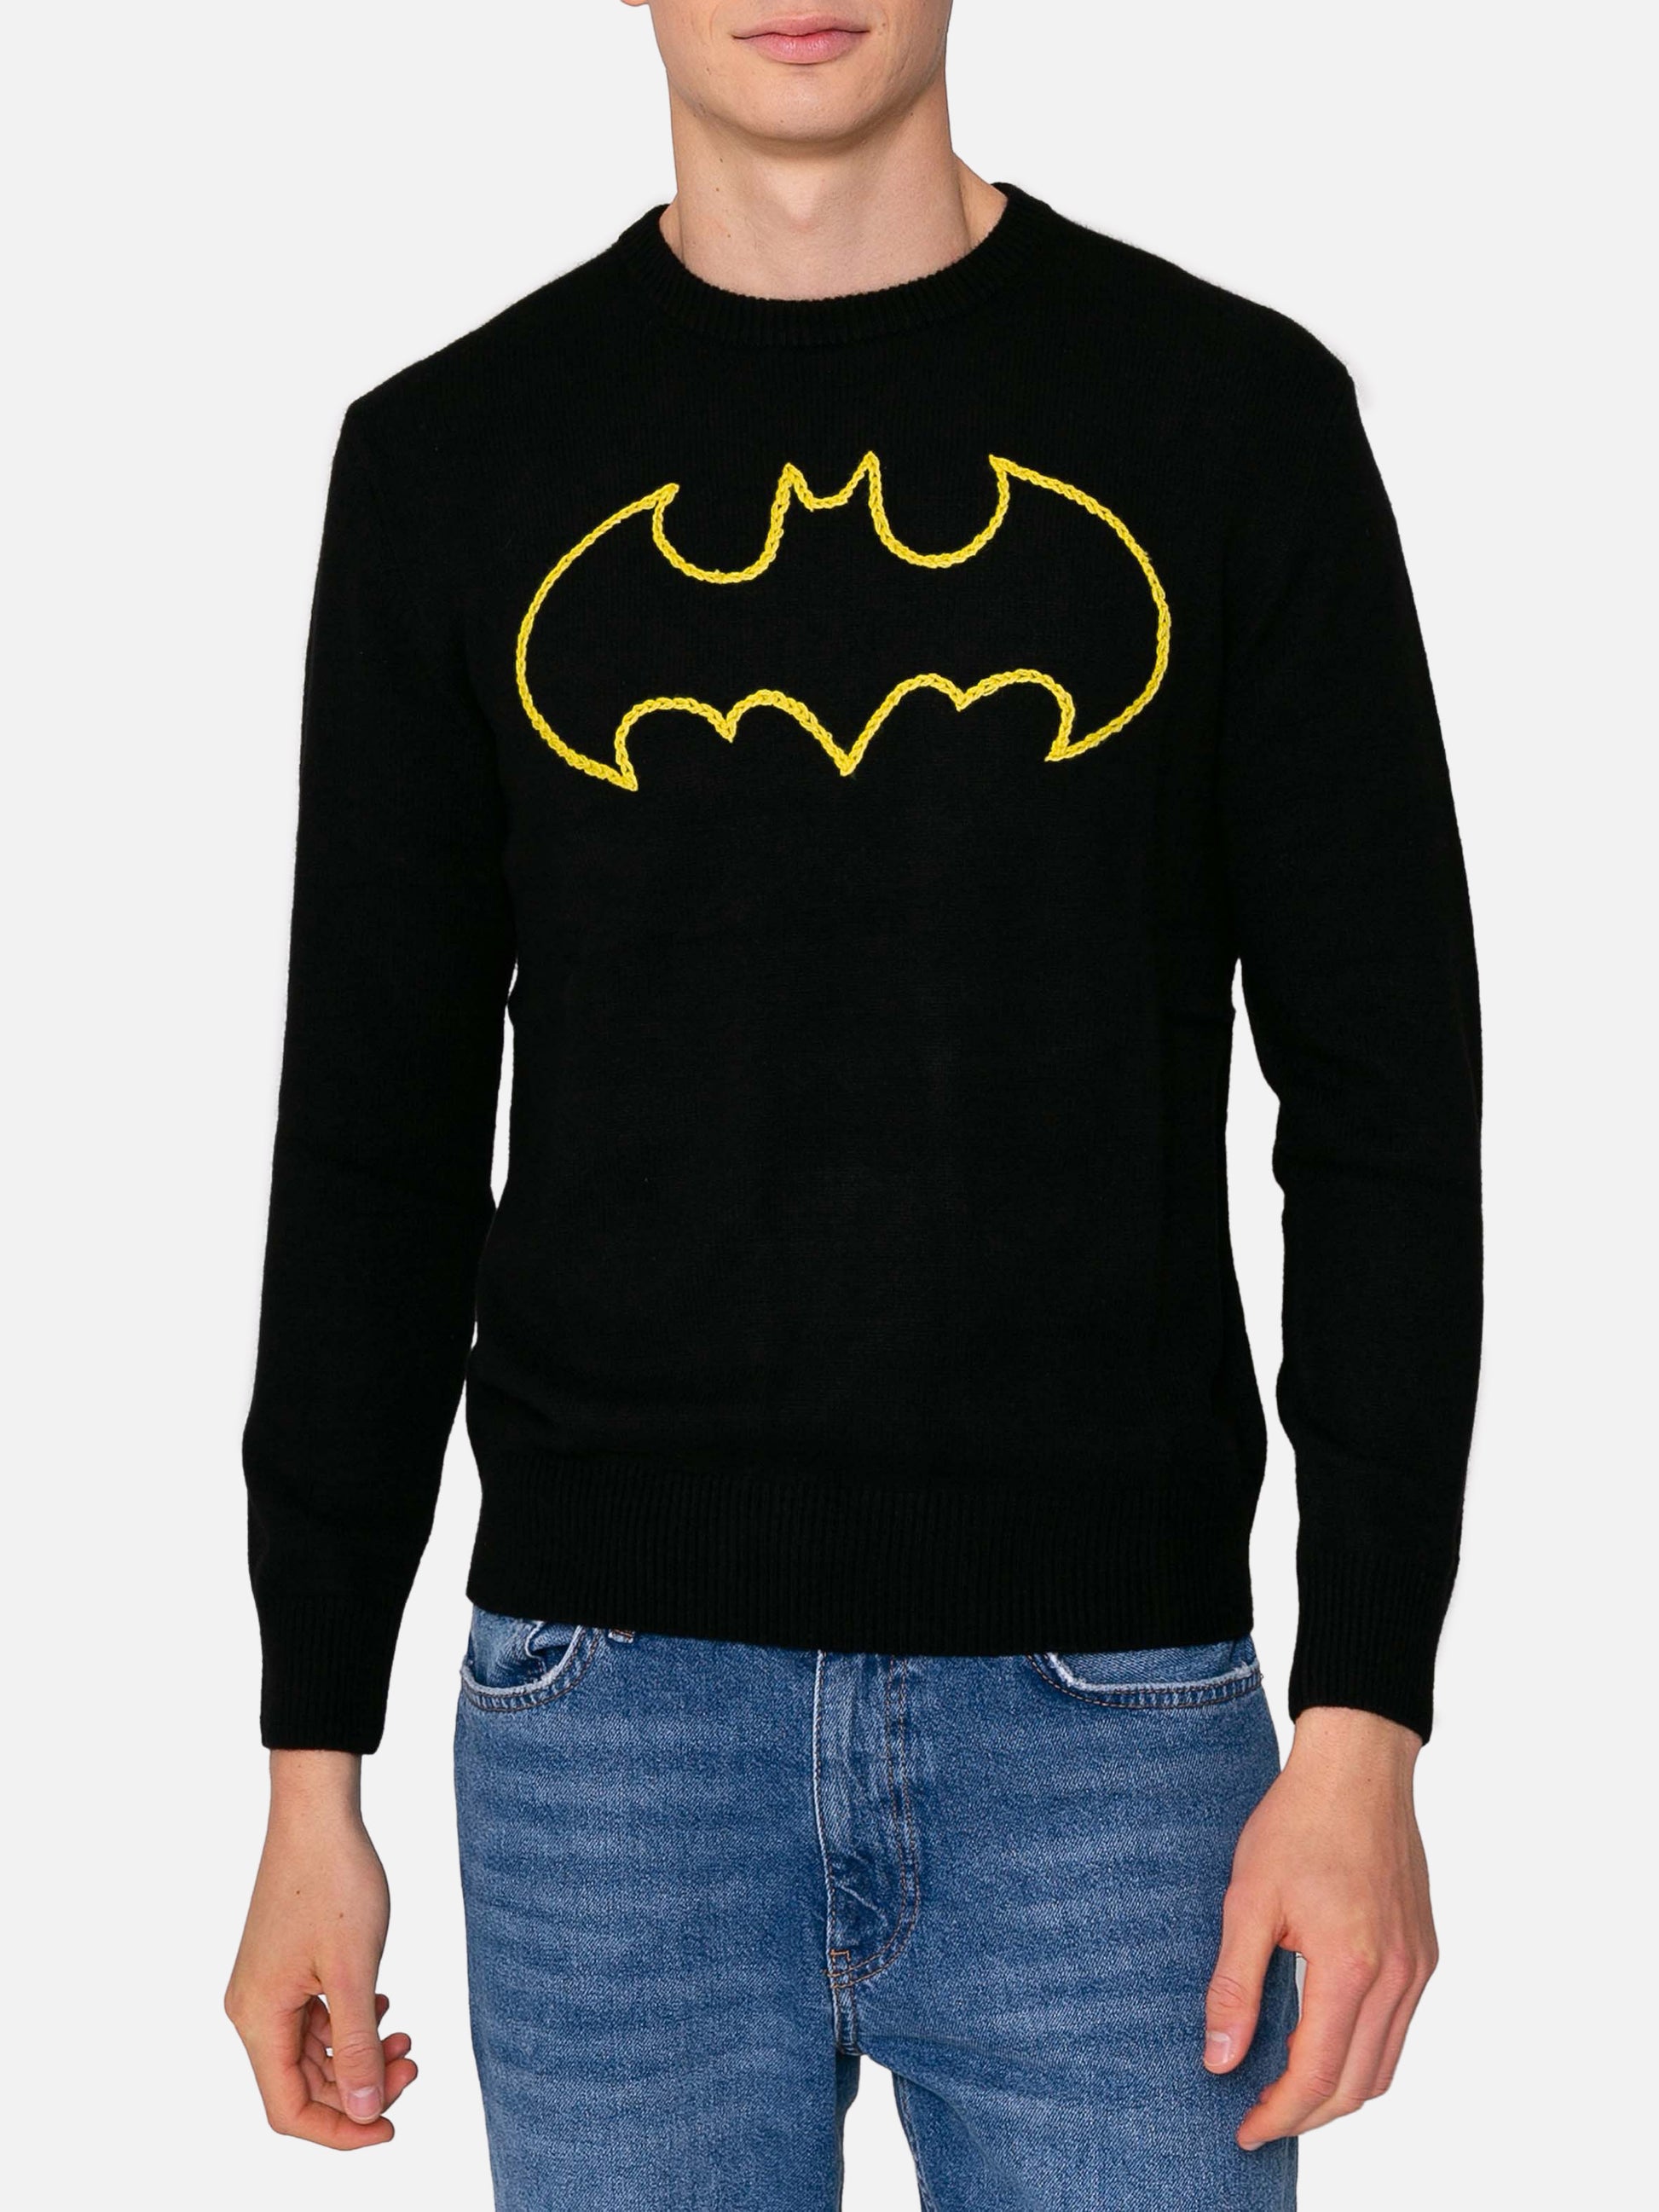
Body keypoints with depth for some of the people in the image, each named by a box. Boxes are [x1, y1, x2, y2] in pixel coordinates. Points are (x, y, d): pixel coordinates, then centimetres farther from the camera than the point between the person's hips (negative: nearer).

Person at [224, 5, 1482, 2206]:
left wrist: (1366, 1721, -6)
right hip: (608, 1720, 1)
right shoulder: (453, 460, 5)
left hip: (1111, 1720, -1)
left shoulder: (1235, 413, 2)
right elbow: (374, 1144, 8)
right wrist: (312, 1774, 6)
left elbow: (1382, 1099, 1)